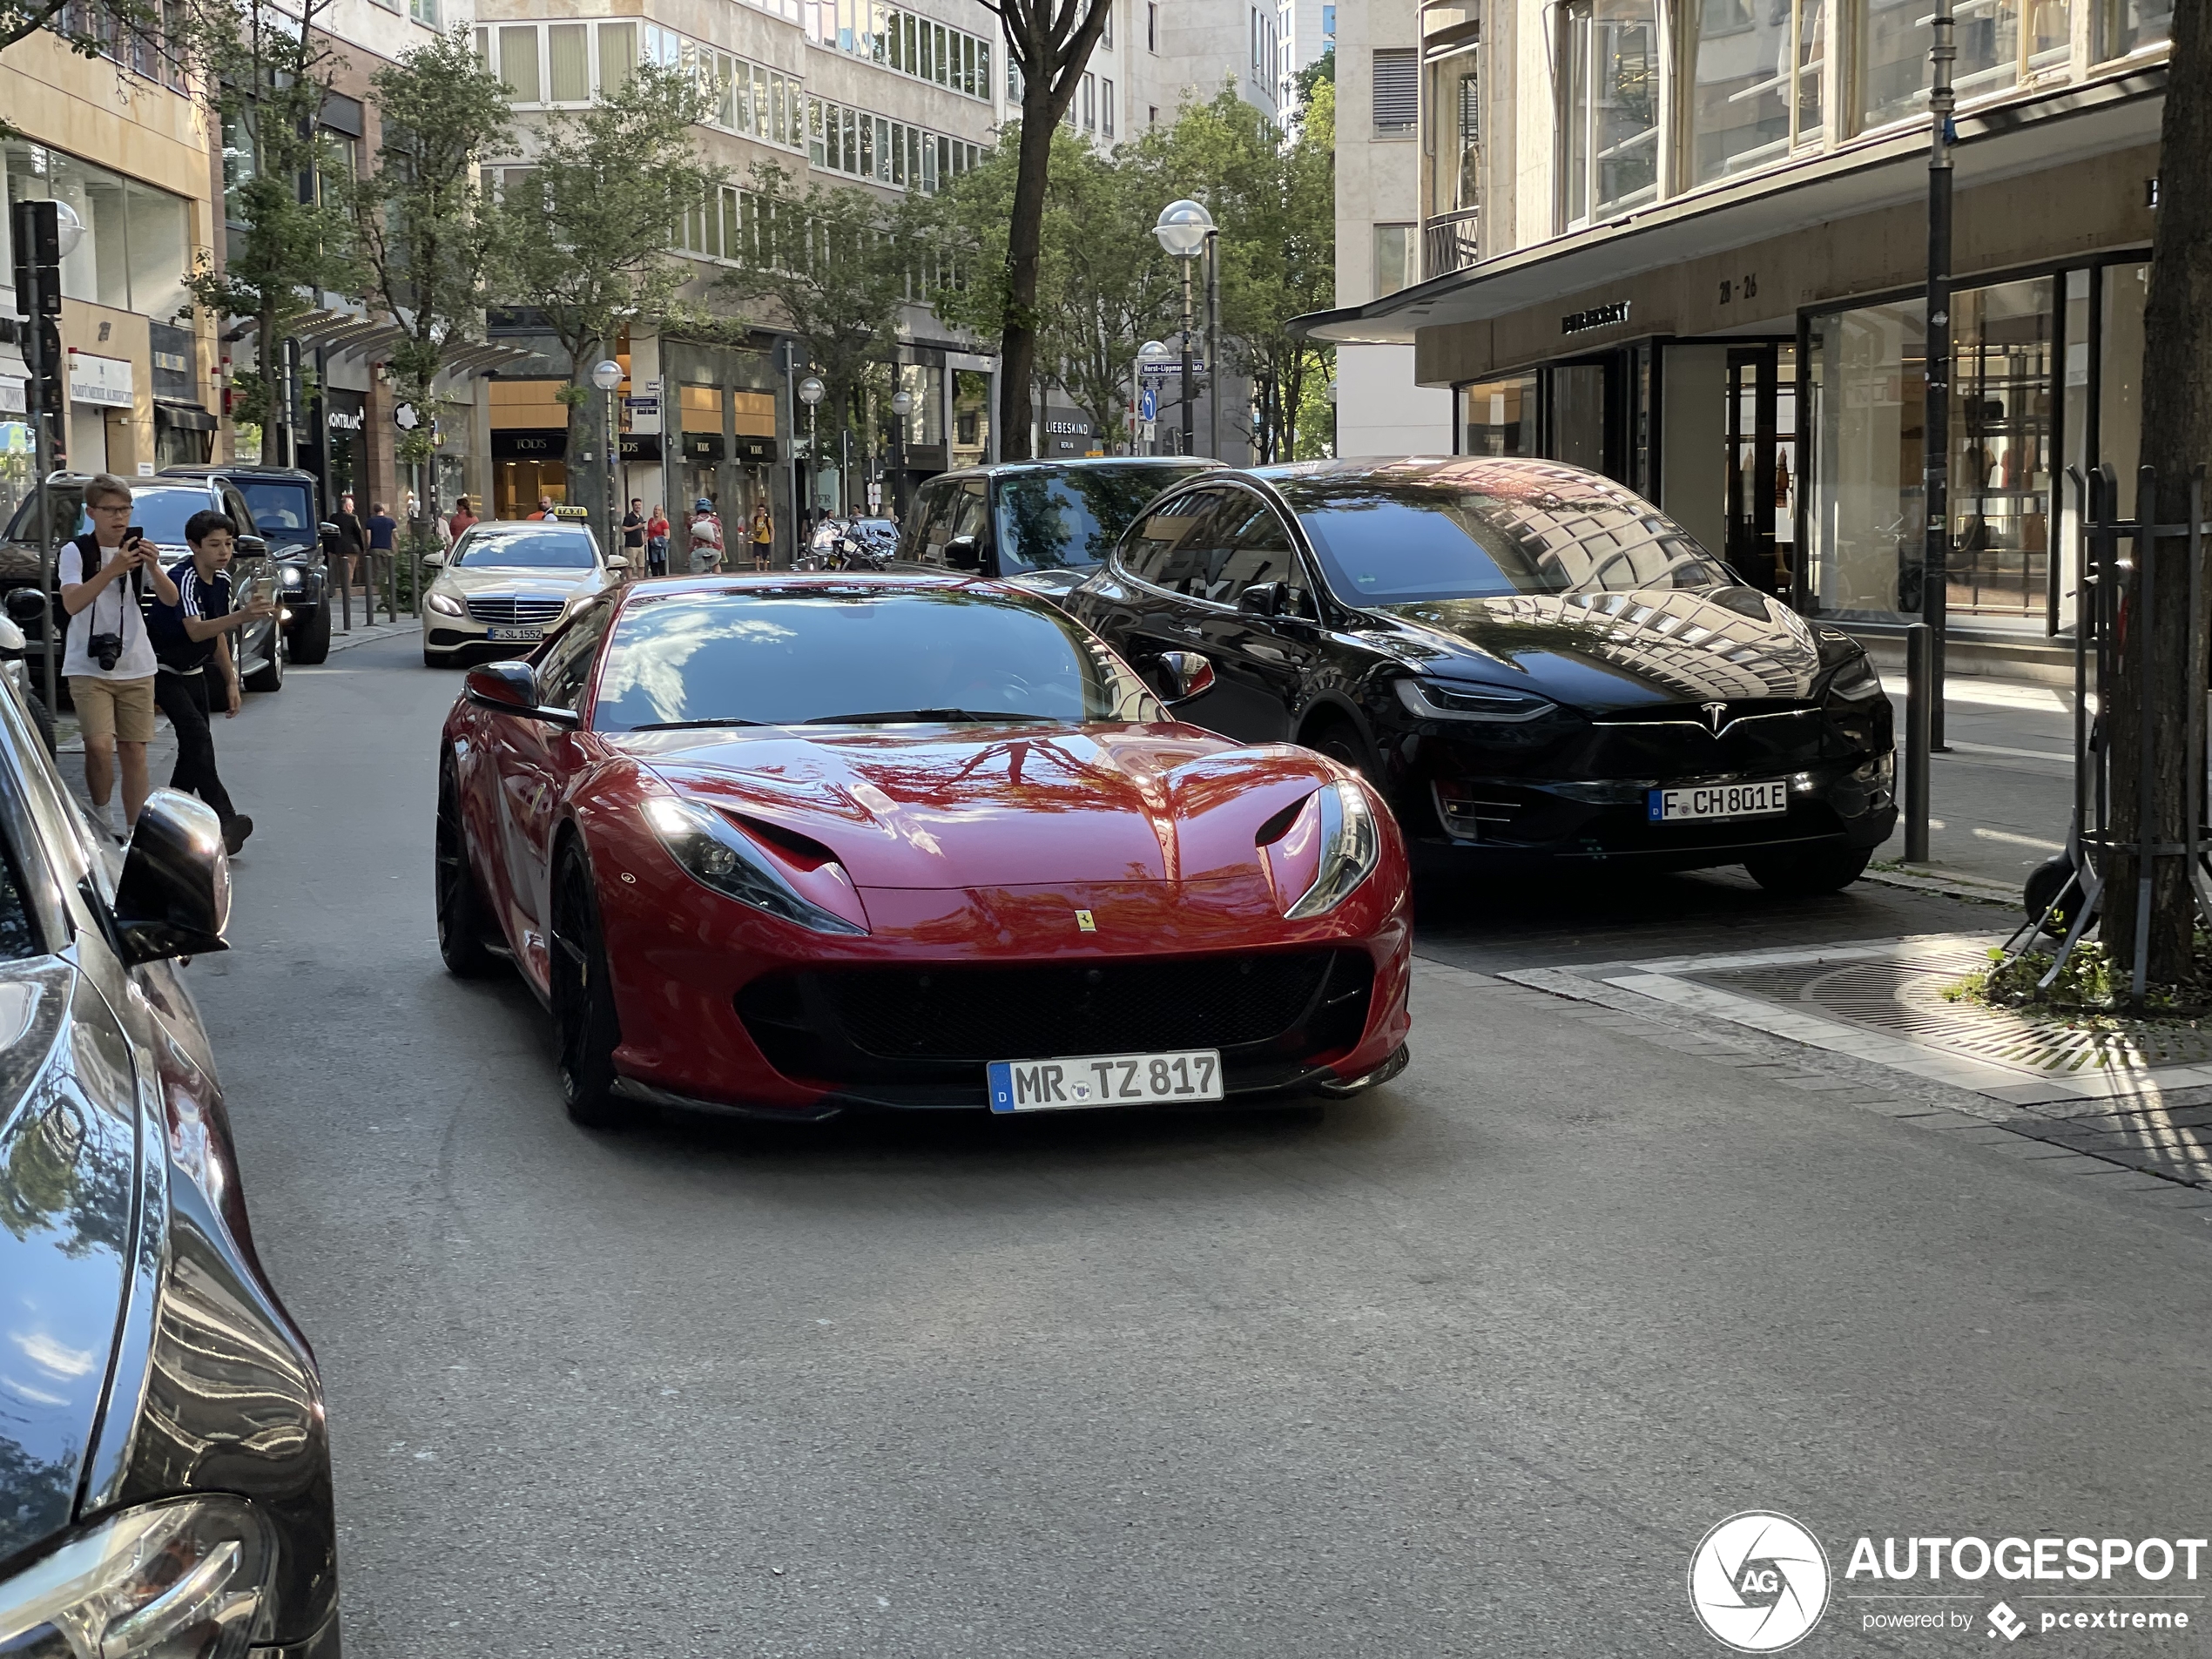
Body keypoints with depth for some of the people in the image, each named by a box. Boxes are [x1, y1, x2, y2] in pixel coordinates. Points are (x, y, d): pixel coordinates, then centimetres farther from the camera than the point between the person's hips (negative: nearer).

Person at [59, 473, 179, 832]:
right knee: (100, 746, -18)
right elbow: (72, 604, -21)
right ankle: (99, 818, 1)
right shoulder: (75, 551, -5)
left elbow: (171, 599, -5)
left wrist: (152, 567, -25)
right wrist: (113, 569, -32)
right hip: (89, 668, -4)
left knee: (134, 751, 5)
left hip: (135, 668, 4)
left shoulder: (137, 548, 6)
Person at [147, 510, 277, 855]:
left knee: (196, 745, 7)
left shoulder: (222, 580, 1)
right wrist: (241, 616, -57)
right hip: (164, 670, -9)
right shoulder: (183, 578, -26)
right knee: (197, 735, -23)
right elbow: (195, 631, -42)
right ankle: (224, 820, -31)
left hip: (194, 671, 9)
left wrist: (231, 682, 11)